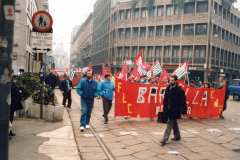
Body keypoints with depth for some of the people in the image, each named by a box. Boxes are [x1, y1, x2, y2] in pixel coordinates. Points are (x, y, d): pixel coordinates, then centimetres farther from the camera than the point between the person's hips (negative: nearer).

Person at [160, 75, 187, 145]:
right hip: (169, 109, 7)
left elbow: (183, 101, -10)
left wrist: (183, 111, -11)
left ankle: (165, 139, -7)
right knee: (174, 123, 19)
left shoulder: (179, 90, -12)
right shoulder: (168, 88, 7)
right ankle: (177, 136, 34)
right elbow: (165, 99, 12)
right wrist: (164, 108, 10)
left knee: (170, 124, -7)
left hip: (175, 110, -7)